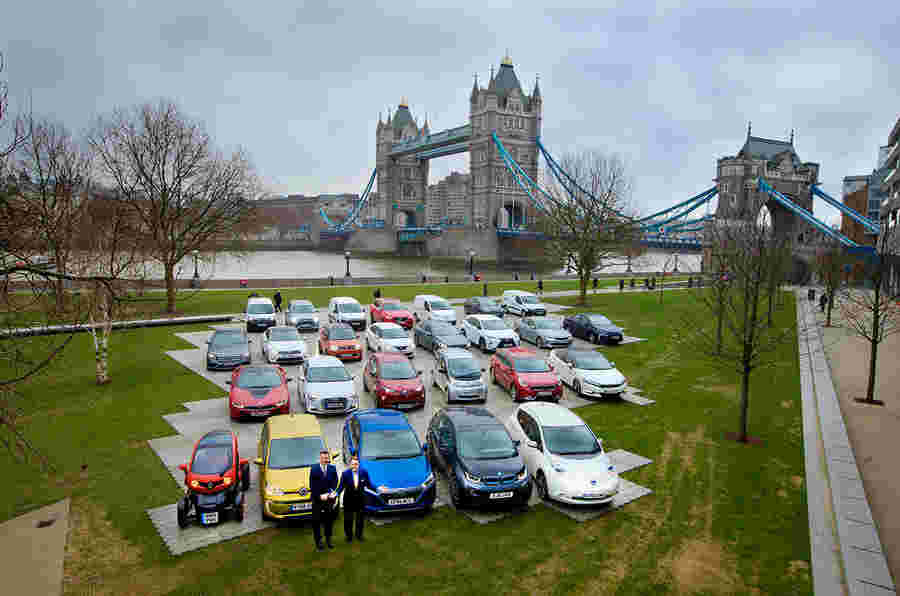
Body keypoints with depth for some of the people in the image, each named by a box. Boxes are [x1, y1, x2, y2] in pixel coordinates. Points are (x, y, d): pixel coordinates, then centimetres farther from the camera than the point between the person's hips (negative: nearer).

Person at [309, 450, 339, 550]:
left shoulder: (333, 469, 2)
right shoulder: (314, 469, -5)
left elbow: (335, 484, 1)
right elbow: (312, 486, -7)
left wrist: (329, 494, -12)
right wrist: (320, 496, -14)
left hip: (329, 499, 2)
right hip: (317, 500, -2)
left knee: (329, 520, 10)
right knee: (316, 521, 4)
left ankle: (328, 540, 25)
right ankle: (318, 541, 17)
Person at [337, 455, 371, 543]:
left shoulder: (364, 473, -11)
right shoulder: (345, 473, -15)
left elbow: (369, 485, -7)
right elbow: (341, 486, -12)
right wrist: (336, 493, -29)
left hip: (360, 498, 1)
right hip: (349, 499, -1)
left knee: (360, 517, 13)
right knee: (348, 518, 10)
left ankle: (359, 535, 35)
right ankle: (349, 535, 33)